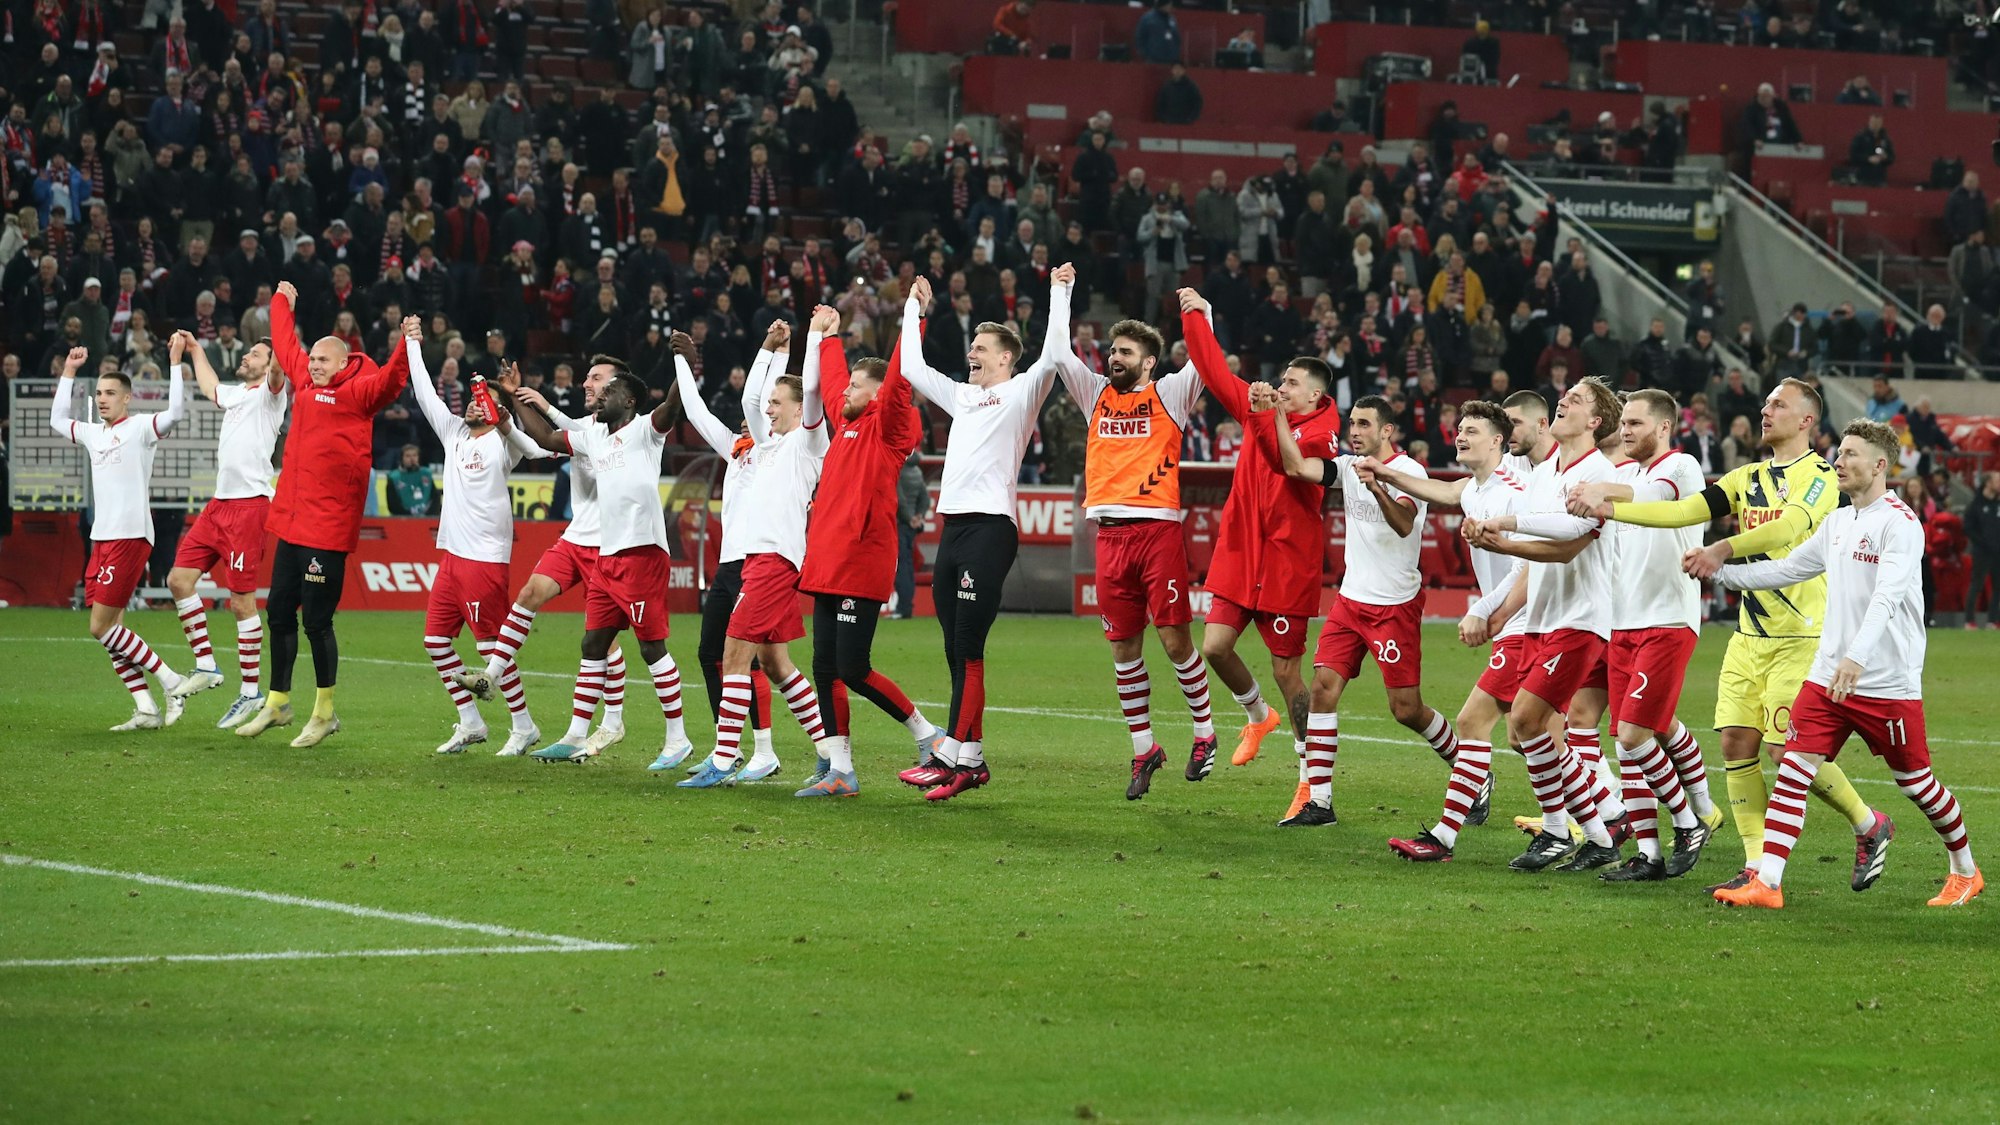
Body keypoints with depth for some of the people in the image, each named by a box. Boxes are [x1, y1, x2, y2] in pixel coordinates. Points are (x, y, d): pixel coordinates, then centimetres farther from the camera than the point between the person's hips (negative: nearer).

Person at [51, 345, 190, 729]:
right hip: (101, 539, 8)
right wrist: (68, 372, 31)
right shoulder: (94, 433, 18)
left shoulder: (140, 427, -3)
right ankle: (146, 710, 4)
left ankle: (172, 683, -4)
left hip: (130, 537, -8)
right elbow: (58, 420, 35)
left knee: (102, 627, -11)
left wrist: (176, 361, -18)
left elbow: (175, 412, -20)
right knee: (109, 630, 3)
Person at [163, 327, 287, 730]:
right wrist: (194, 350, 53)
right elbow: (209, 385, 44)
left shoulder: (269, 392, -3)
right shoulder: (235, 394, 21)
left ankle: (250, 692, -1)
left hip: (249, 506, -9)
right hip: (218, 504, 9)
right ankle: (206, 666, 14)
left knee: (242, 602, -7)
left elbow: (279, 366, -25)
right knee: (179, 579, 5)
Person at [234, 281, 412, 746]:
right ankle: (277, 703, 26)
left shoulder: (356, 392, -6)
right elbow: (286, 345, 30)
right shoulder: (305, 381, 14)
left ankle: (325, 712, 9)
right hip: (291, 521, 8)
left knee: (317, 620, -4)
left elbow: (389, 380, -24)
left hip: (328, 527, -8)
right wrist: (283, 304, 42)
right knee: (279, 613, 14)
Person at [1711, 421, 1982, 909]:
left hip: (1888, 682, -7)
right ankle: (1766, 883, -9)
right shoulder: (1838, 522, 12)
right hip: (1827, 676, 7)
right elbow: (1786, 568, 22)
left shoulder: (1900, 523, -13)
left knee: (1914, 781, 5)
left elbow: (1886, 596, -25)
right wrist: (1720, 571, 14)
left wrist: (1857, 657, -38)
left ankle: (1965, 872, 27)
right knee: (1793, 769, -7)